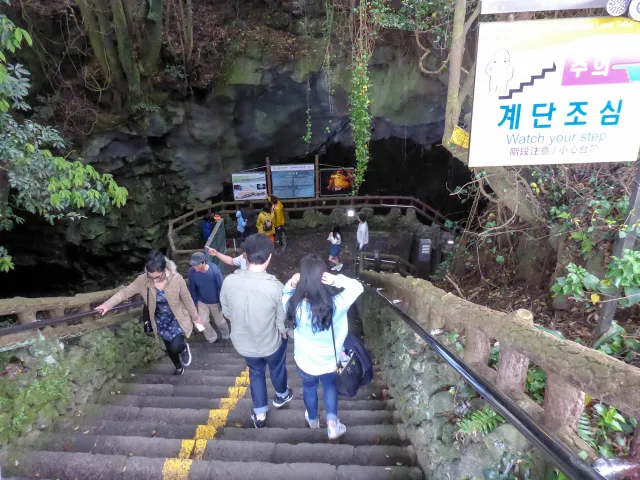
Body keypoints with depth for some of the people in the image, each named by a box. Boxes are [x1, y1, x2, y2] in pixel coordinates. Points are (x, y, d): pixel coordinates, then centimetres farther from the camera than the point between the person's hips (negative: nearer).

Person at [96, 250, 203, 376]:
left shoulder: (176, 278, -27)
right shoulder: (142, 280, -20)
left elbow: (187, 299, -16)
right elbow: (125, 292, -9)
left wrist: (195, 317, -5)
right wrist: (108, 304, -24)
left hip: (177, 319, -3)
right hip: (161, 321, 4)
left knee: (175, 347, -18)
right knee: (169, 348, 20)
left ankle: (184, 348, 20)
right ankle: (179, 367, 50)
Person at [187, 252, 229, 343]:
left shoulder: (215, 271, -30)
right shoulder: (192, 272, -22)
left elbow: (221, 287, -18)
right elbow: (192, 289, -6)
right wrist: (194, 303, 2)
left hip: (215, 302, -2)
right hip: (202, 302, 2)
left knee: (219, 322, 15)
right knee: (203, 322, 1)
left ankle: (226, 336, 45)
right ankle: (212, 339, 29)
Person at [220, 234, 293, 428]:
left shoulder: (229, 281, -23)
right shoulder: (275, 287, -31)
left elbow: (226, 312, -5)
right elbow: (282, 321, -17)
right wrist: (283, 334, 6)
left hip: (243, 342, 2)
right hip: (271, 343, -2)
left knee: (256, 372, 30)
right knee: (277, 368, 30)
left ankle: (259, 414, 44)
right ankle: (281, 396, 58)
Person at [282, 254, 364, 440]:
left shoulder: (293, 305, -29)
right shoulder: (336, 304, -33)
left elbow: (284, 294, -3)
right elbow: (357, 287, -15)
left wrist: (290, 284, -24)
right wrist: (338, 280, -31)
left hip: (305, 360, 1)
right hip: (331, 359, -1)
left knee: (309, 387, 31)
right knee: (330, 386, 33)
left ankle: (313, 420, 56)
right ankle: (332, 424, 31)